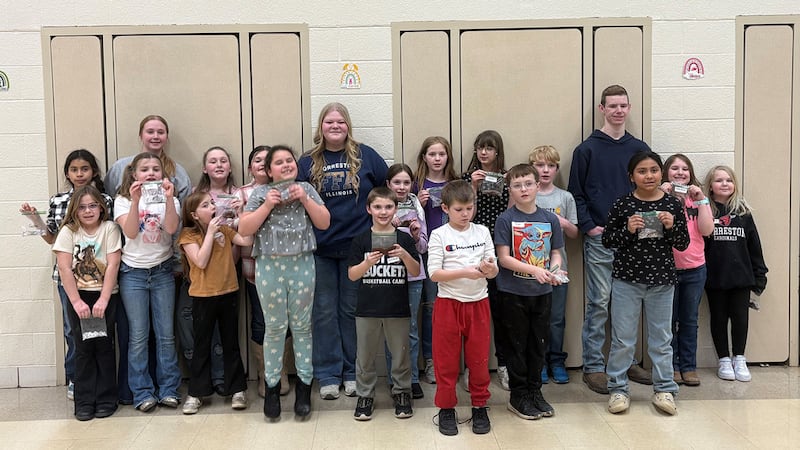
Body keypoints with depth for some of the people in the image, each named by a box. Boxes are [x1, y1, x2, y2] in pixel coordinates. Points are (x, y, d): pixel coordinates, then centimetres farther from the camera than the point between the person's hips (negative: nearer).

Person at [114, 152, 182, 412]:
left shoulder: (169, 199, 5)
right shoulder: (123, 200, 2)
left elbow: (171, 228, -14)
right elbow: (130, 232, -13)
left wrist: (168, 198, -23)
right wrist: (135, 201, -22)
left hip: (162, 271, 1)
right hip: (133, 273, -1)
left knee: (166, 334, 5)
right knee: (138, 336, 2)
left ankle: (168, 389, 14)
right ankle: (143, 393, 11)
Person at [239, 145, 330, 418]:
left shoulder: (306, 189, 7)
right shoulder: (261, 193, 2)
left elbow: (324, 223, 2)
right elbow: (243, 229, -5)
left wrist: (305, 199, -9)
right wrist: (268, 205, -13)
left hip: (302, 264, 1)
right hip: (270, 266, -1)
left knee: (302, 326, 7)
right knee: (275, 327, 7)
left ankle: (304, 385, 17)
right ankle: (272, 385, 19)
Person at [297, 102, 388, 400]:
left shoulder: (365, 155, 2)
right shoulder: (308, 163, 5)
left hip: (357, 245, -1)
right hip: (320, 249, 1)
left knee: (352, 310, 9)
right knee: (324, 312, 6)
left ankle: (353, 372, 21)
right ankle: (328, 374, 16)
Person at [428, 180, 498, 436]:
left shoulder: (482, 232, 4)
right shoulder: (439, 235, -5)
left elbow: (494, 272, 4)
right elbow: (434, 273, -11)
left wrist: (489, 268, -19)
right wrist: (465, 272, -22)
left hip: (478, 303, 3)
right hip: (448, 303, -2)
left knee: (479, 358, 10)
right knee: (446, 359, 5)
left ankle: (480, 406, 24)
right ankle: (446, 408, 19)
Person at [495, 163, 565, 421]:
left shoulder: (550, 219, 3)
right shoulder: (506, 219, -8)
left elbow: (555, 253, 8)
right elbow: (504, 258, -12)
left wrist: (555, 270, -14)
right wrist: (535, 270, -22)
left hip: (542, 292, 4)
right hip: (514, 293, -4)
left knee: (539, 343, 13)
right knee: (518, 344, 6)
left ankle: (535, 391, 29)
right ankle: (518, 396, 20)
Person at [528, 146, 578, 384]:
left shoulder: (565, 197, 6)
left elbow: (574, 234, 9)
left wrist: (565, 223, -10)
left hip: (557, 266, 1)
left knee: (557, 318, 8)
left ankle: (557, 362, 21)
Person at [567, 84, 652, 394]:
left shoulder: (639, 149, 11)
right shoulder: (587, 149, 1)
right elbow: (576, 195, 0)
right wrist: (589, 227, -10)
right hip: (599, 238, -3)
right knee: (599, 303, -1)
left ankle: (628, 361, 22)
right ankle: (593, 367, 7)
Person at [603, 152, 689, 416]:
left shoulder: (672, 204, 0)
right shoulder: (622, 204, -4)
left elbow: (683, 245, 3)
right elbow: (606, 241, 0)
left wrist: (672, 226, -16)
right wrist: (627, 230, -17)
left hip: (661, 281, 1)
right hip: (626, 279, -1)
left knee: (661, 338, 12)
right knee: (622, 338, 6)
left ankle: (664, 389, 25)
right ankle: (618, 388, 18)